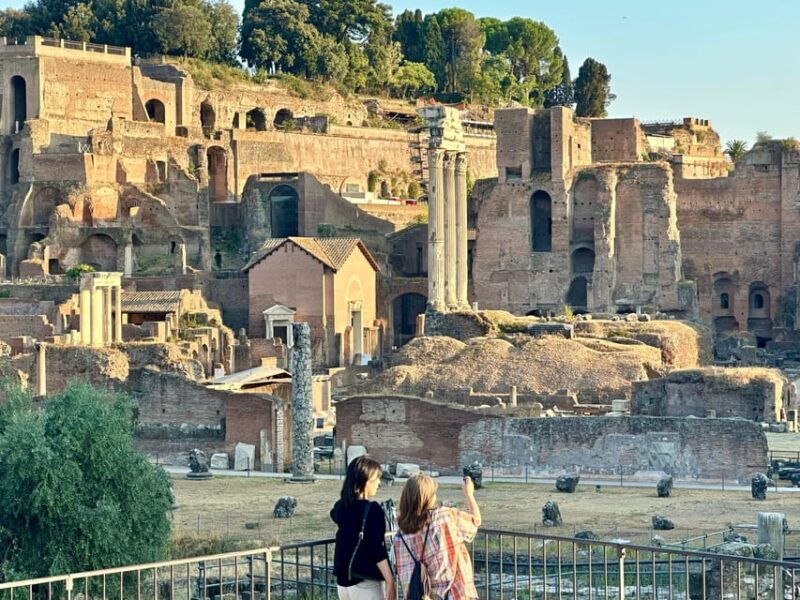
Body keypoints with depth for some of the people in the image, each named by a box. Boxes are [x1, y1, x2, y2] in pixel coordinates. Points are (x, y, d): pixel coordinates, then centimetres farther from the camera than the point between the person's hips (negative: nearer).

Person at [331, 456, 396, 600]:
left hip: (343, 580, 7)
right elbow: (377, 550, -19)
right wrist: (390, 581, -16)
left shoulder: (341, 507, 4)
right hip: (366, 583, -7)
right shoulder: (372, 510, -16)